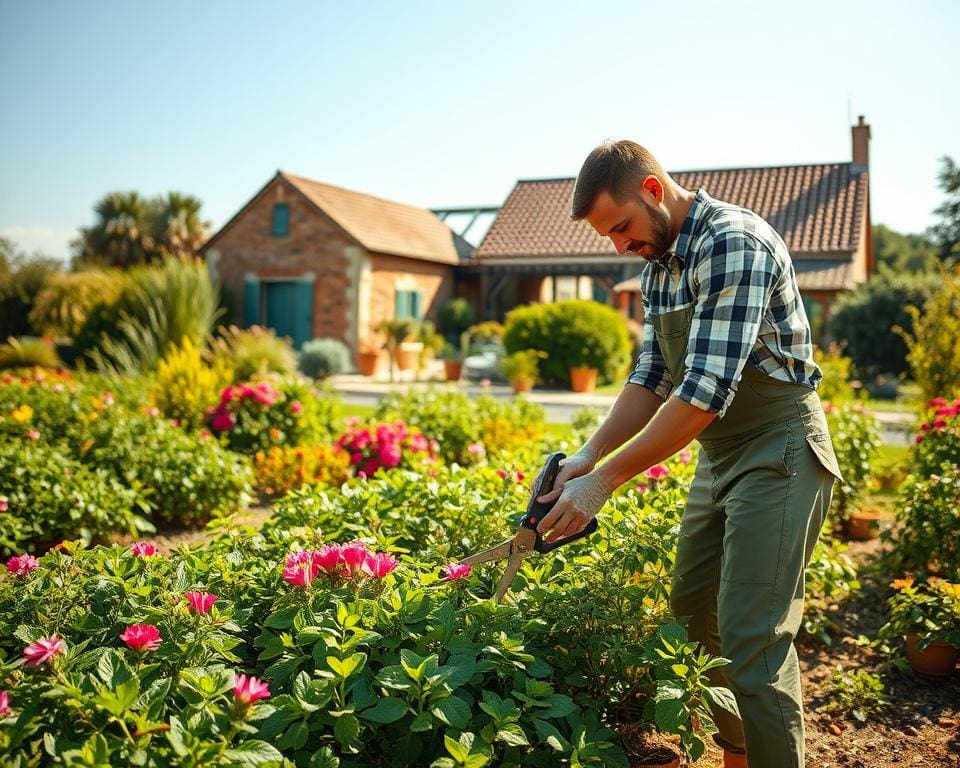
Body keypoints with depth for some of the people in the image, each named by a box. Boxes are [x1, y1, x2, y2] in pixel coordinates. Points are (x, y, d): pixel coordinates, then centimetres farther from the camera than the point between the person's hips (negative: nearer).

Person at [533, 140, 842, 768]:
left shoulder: (734, 243, -21)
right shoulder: (658, 264, 8)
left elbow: (706, 391, -28)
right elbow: (651, 377, 8)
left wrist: (604, 481, -25)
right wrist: (589, 453, -6)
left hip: (779, 451, -9)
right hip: (719, 455, 9)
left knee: (750, 636, -9)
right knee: (692, 615, 15)